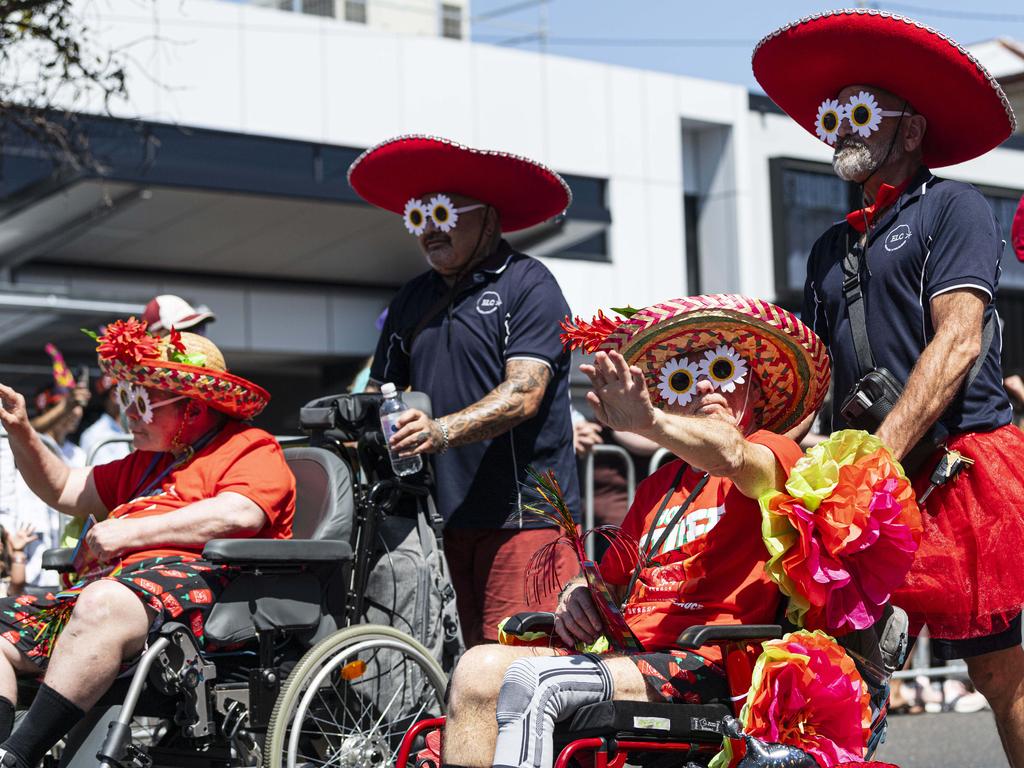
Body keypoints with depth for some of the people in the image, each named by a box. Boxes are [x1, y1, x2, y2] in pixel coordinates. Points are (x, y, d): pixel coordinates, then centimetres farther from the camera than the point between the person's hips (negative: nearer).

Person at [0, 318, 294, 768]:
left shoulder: (251, 449, 7)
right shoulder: (145, 463, 34)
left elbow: (238, 515, -14)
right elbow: (63, 490, 38)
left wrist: (129, 532, -13)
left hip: (193, 581, -9)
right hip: (109, 583, 9)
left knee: (101, 607, -39)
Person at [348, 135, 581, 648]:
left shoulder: (528, 285, -2)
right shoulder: (412, 299, 20)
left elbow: (522, 394, -14)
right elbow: (379, 392, 22)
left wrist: (442, 431, -28)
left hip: (523, 513, -5)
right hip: (445, 515, 6)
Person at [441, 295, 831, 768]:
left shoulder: (774, 454, 6)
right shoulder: (657, 488, 28)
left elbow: (730, 456, -19)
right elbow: (613, 574, 33)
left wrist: (649, 423, -39)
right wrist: (580, 591, 7)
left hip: (706, 666, -7)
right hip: (632, 653, 7)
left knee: (531, 680, -30)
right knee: (481, 667, -20)